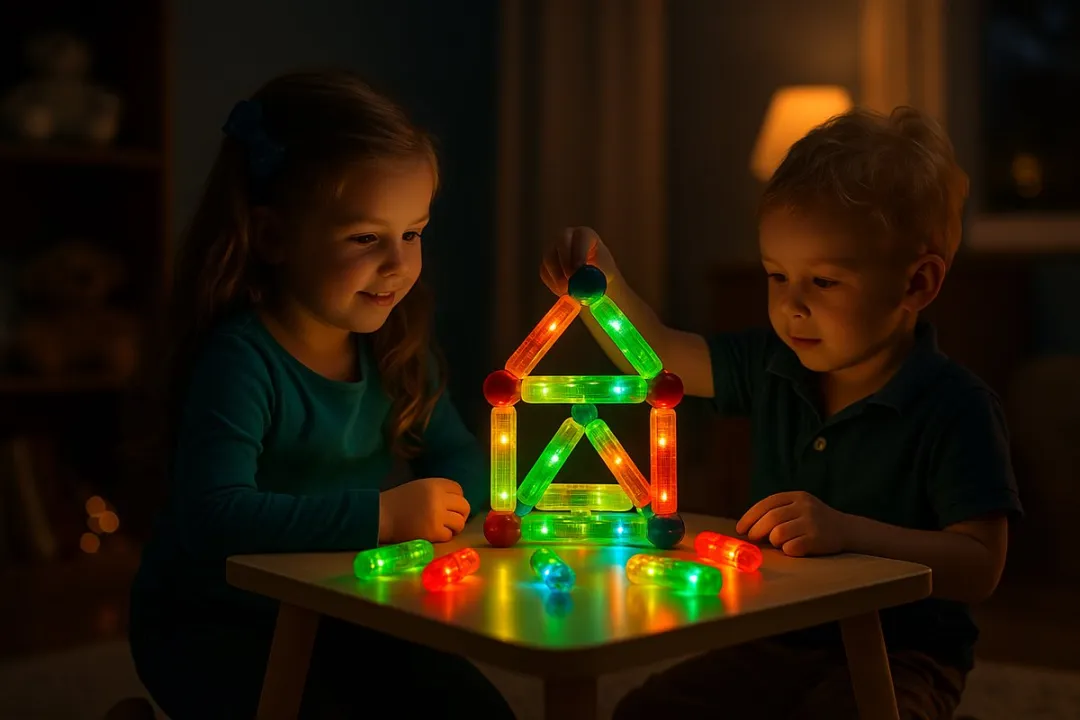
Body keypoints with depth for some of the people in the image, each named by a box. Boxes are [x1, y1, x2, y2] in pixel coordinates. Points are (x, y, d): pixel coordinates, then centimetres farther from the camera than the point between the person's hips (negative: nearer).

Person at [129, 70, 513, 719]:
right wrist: (381, 515, -38)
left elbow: (460, 462, 4)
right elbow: (213, 518, -37)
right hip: (213, 627, -6)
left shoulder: (396, 346, -2)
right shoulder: (240, 360, -25)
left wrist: (441, 504, -19)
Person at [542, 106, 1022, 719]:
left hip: (899, 654, -5)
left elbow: (981, 567, -19)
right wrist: (599, 285, -8)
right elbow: (659, 354, 11)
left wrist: (848, 531, -31)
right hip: (775, 643, 5)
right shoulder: (773, 367, 3)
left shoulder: (955, 407, -15)